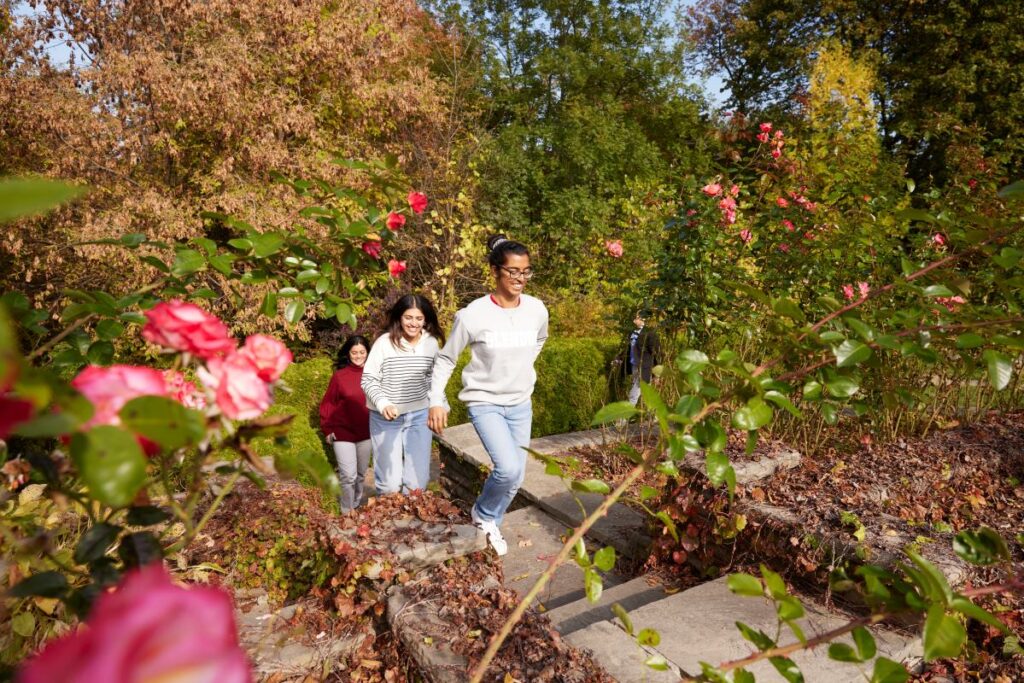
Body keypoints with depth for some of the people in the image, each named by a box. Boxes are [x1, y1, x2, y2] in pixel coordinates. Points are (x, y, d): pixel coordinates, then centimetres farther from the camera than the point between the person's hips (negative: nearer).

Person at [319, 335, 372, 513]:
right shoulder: (339, 375, -7)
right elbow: (328, 403, -2)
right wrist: (327, 429, -4)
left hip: (366, 434, 3)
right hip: (342, 433, -3)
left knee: (361, 474, 17)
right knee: (348, 476, -5)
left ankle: (357, 507, 37)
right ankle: (347, 512, 14)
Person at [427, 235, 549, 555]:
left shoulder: (537, 310, -6)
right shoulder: (473, 314, -18)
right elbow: (446, 359, -6)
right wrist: (436, 401, -9)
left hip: (520, 404, 5)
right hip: (484, 402, -5)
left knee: (516, 477, 11)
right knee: (508, 468, -22)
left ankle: (490, 524, 39)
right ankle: (483, 513, 11)